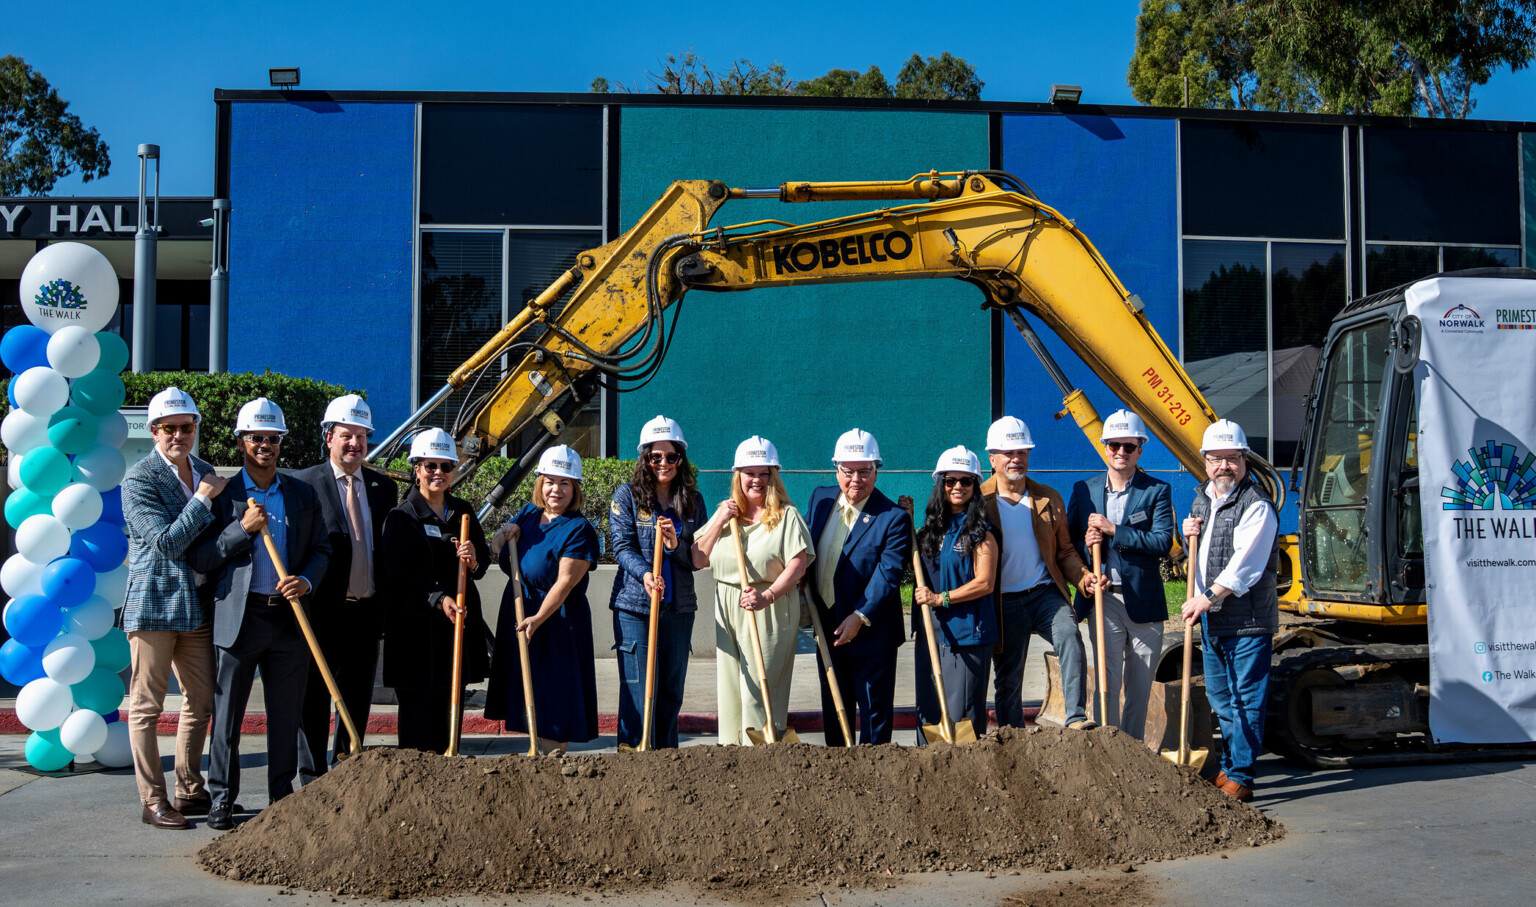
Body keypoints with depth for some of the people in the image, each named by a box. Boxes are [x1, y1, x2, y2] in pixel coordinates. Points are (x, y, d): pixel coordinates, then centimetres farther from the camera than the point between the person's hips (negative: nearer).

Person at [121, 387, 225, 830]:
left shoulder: (205, 473, 13)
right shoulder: (139, 480, -9)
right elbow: (166, 543, -18)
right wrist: (202, 499, -15)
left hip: (198, 605, 7)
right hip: (154, 605, -7)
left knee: (201, 702, 11)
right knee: (146, 706, 1)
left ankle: (190, 792, 23)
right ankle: (153, 801, 8)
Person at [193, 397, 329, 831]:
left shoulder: (303, 494, 11)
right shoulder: (223, 494, 3)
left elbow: (321, 549, 12)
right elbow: (201, 559, -1)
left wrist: (307, 580, -7)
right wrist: (243, 529, -13)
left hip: (289, 617, 2)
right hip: (238, 616, -2)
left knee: (286, 714, 7)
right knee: (227, 713, 2)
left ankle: (283, 797, 18)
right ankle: (221, 800, 12)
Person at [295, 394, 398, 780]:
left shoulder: (384, 487, 10)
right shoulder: (306, 483, -4)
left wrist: (388, 605, 8)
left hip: (367, 611, 4)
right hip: (322, 610, -4)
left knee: (358, 700, 11)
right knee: (314, 701, 4)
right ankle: (313, 781, 14)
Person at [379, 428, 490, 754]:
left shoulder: (463, 511, 12)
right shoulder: (401, 516, -4)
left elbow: (484, 562, 12)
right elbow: (400, 575, -12)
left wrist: (473, 560, -12)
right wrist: (437, 599, -25)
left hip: (458, 619, 5)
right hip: (415, 623, -5)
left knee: (447, 701, 8)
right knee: (417, 706, -3)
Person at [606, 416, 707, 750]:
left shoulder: (693, 500, 8)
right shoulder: (627, 496, 0)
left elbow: (699, 558, 5)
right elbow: (622, 547, -8)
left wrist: (675, 545, -16)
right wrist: (644, 573, -28)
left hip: (679, 607, 3)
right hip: (634, 606, -3)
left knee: (672, 690, 10)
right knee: (638, 689, -5)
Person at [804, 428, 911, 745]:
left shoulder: (894, 518, -15)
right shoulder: (820, 498, 3)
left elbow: (888, 574, -20)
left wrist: (860, 617, -25)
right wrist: (809, 599, 9)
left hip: (871, 634, -6)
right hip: (827, 629, 6)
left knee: (874, 712, 5)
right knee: (834, 709, 18)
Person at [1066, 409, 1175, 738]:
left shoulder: (1157, 491, 1)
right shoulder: (1084, 490, 9)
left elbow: (1163, 542, -12)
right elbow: (1069, 544, 13)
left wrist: (1113, 530, -17)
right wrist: (1086, 545, -10)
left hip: (1144, 601, 0)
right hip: (1103, 600, 1)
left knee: (1140, 686, 9)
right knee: (1107, 683, -4)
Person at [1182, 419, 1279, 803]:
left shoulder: (1256, 506, -12)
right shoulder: (1201, 499, 14)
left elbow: (1245, 564, -21)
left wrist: (1208, 598, -23)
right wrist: (1190, 535, 6)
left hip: (1248, 619, -8)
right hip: (1211, 618, 8)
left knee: (1246, 699, -3)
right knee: (1220, 698, 16)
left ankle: (1240, 778, 2)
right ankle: (1229, 768, 27)